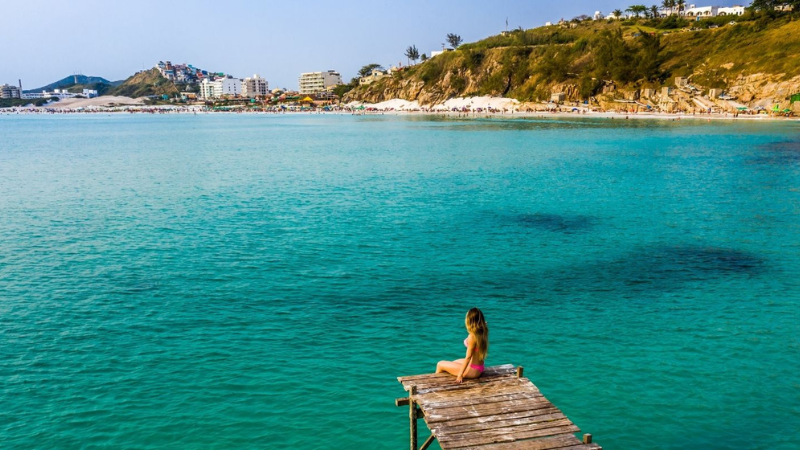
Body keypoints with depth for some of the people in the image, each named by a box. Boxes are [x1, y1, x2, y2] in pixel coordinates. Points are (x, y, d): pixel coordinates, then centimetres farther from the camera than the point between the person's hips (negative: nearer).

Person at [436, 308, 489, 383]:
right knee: (451, 363, 30)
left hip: (473, 370, -8)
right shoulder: (483, 333, -5)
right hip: (480, 367, 8)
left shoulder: (472, 337, -26)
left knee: (440, 364, 6)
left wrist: (460, 375, -18)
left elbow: (468, 357, -23)